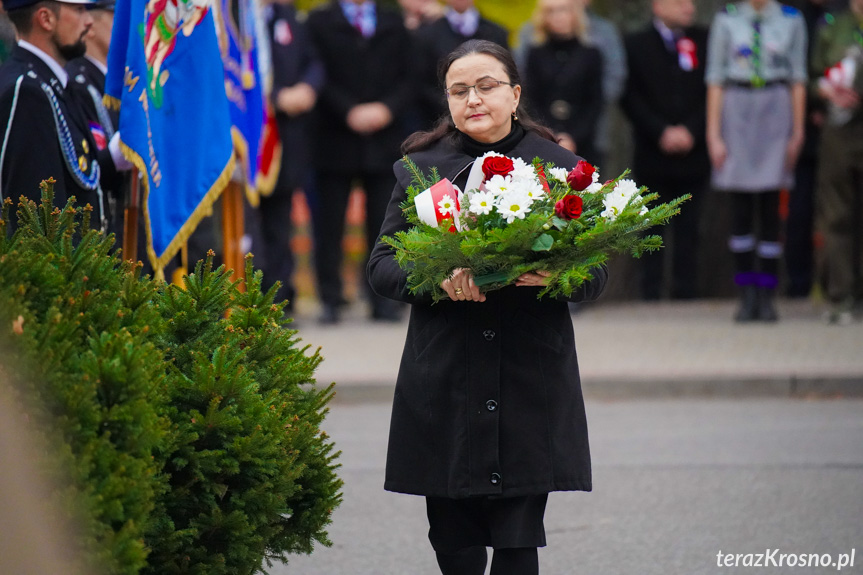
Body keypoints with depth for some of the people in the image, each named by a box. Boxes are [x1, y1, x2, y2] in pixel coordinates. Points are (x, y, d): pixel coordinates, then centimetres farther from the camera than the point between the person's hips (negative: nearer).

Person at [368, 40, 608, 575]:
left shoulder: (560, 167, 6)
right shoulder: (420, 168, 9)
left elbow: (596, 277, 5)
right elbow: (381, 265, 5)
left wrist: (553, 274, -18)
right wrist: (436, 278, -15)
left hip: (531, 382, -1)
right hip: (445, 384, 1)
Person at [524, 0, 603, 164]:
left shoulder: (590, 55, 6)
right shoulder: (536, 55, 7)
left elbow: (595, 104, 3)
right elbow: (532, 101, 4)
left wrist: (574, 138, -9)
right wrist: (555, 138, -8)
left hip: (581, 146, 0)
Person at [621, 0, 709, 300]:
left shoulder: (703, 41, 8)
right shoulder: (636, 44, 4)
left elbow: (712, 93, 5)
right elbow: (630, 98, -1)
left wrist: (690, 131, -8)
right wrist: (662, 132, -10)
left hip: (692, 150, 1)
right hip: (652, 153, -1)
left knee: (687, 228, 0)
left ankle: (685, 294, 3)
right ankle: (650, 294, 4)